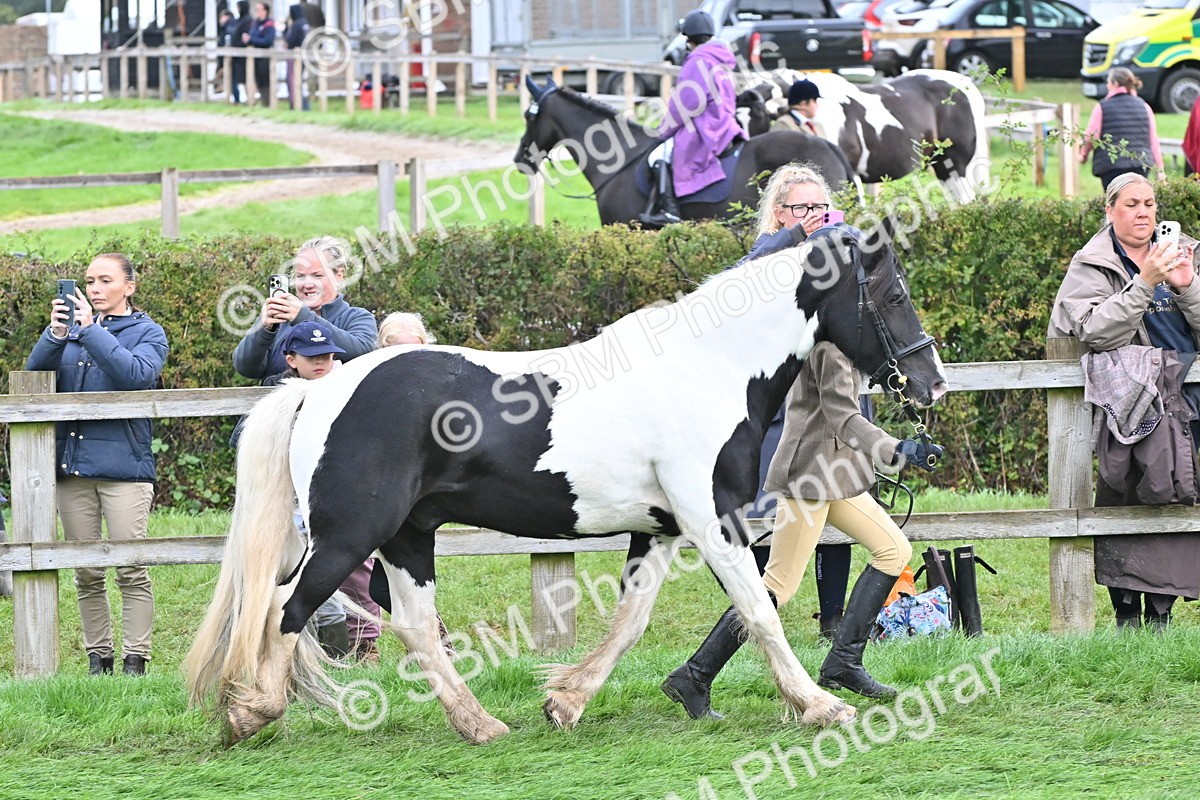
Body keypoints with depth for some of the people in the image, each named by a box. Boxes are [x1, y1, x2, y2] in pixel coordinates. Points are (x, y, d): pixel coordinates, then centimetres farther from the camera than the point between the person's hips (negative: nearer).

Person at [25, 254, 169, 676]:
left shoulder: (147, 332, 4)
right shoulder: (73, 327, 14)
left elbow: (136, 374, -16)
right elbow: (35, 373, 2)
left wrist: (92, 330, -15)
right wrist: (55, 335, -15)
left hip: (123, 465, -4)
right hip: (72, 466, 4)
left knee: (131, 571, -8)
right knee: (86, 574, 7)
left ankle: (134, 659, -6)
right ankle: (97, 656, 13)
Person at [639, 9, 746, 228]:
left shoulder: (697, 62, -12)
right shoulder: (722, 61, 17)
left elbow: (684, 105, -15)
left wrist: (665, 131, 0)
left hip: (705, 133, -10)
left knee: (660, 155, -11)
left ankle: (669, 210, -23)